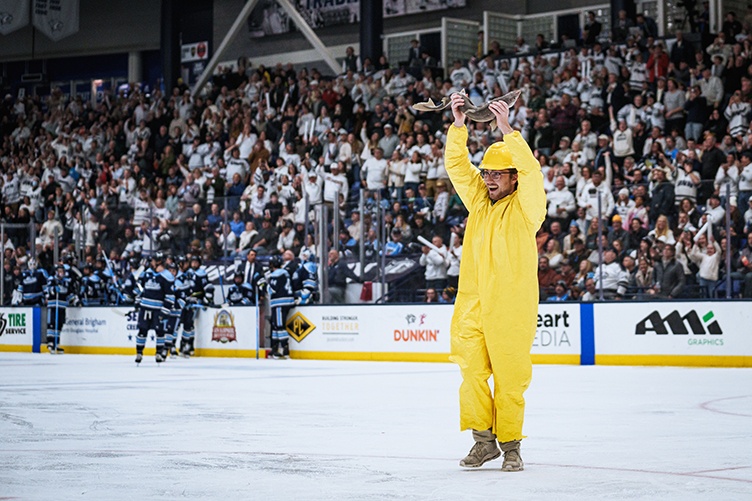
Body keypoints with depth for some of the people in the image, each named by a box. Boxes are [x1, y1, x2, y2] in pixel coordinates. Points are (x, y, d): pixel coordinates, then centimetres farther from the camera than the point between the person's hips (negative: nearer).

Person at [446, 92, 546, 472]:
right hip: (473, 304, 4)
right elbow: (457, 165, 7)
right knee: (472, 372, -1)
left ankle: (511, 445, 12)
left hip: (511, 305, -4)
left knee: (509, 378, 0)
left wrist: (507, 131, -25)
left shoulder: (525, 207, -1)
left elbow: (531, 173, -19)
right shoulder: (479, 200, 14)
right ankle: (483, 440, 9)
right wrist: (458, 125, -6)